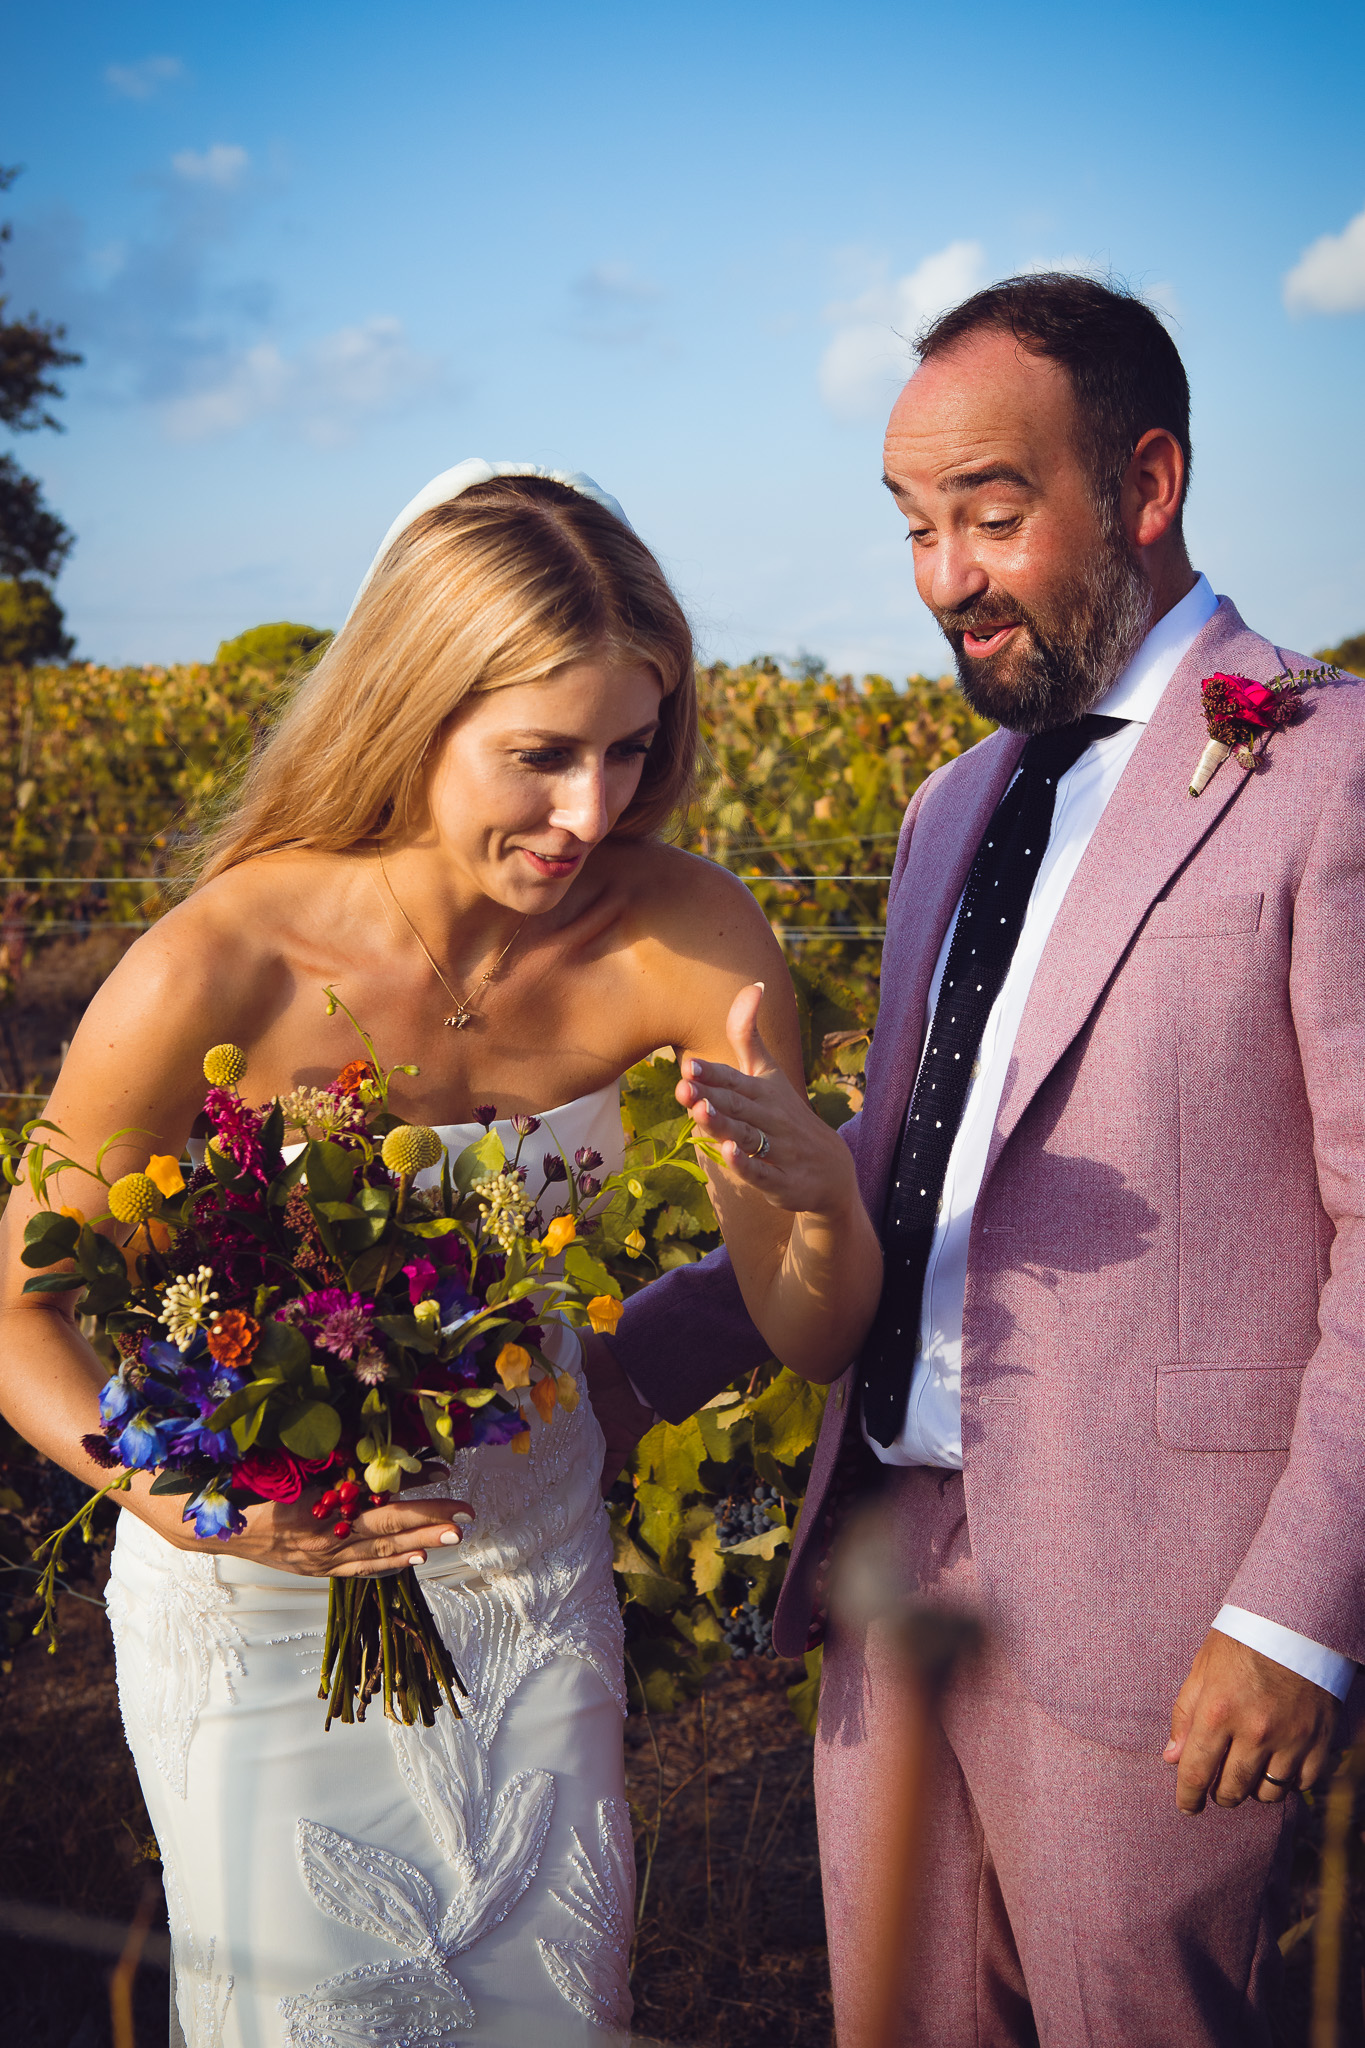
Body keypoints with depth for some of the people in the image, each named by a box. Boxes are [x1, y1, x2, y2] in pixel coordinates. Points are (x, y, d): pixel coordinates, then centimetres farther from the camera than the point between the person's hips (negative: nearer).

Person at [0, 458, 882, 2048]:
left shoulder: (684, 938, -18)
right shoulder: (214, 977, -27)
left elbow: (811, 1340, -12)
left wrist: (822, 1189, -34)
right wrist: (185, 1501, -29)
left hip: (525, 1572, 3)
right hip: (261, 1597, -2)